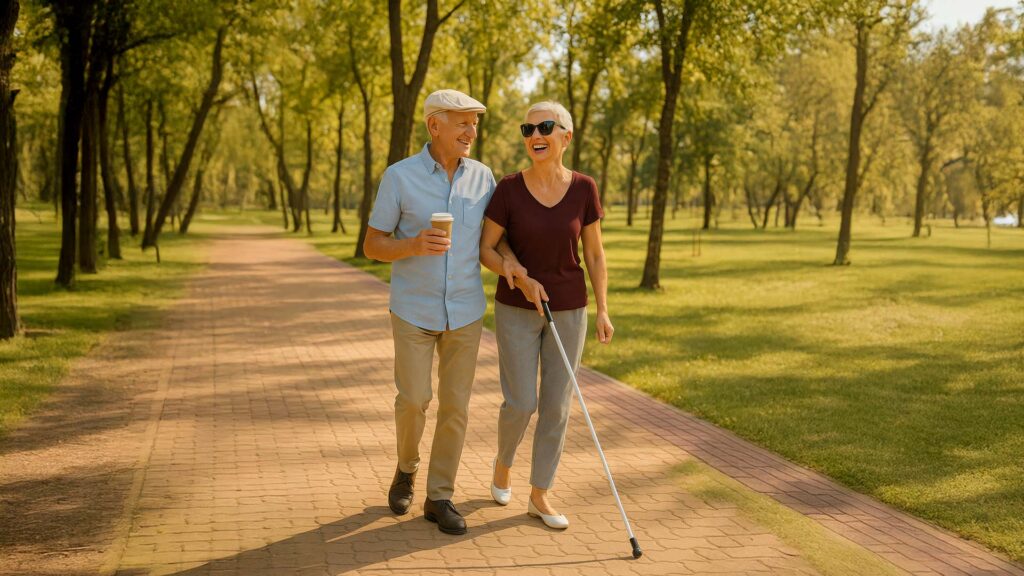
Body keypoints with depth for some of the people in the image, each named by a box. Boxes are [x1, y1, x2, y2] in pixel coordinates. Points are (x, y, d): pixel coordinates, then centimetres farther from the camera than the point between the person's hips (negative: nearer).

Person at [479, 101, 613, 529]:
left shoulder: (583, 189, -6)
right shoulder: (509, 189, -11)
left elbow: (595, 254, 1)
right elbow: (485, 250, -5)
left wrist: (602, 311, -4)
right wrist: (521, 278, -20)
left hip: (568, 310, 2)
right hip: (517, 309, -1)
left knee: (556, 405, 4)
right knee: (521, 404, -2)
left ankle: (539, 495, 18)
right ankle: (503, 461, 30)